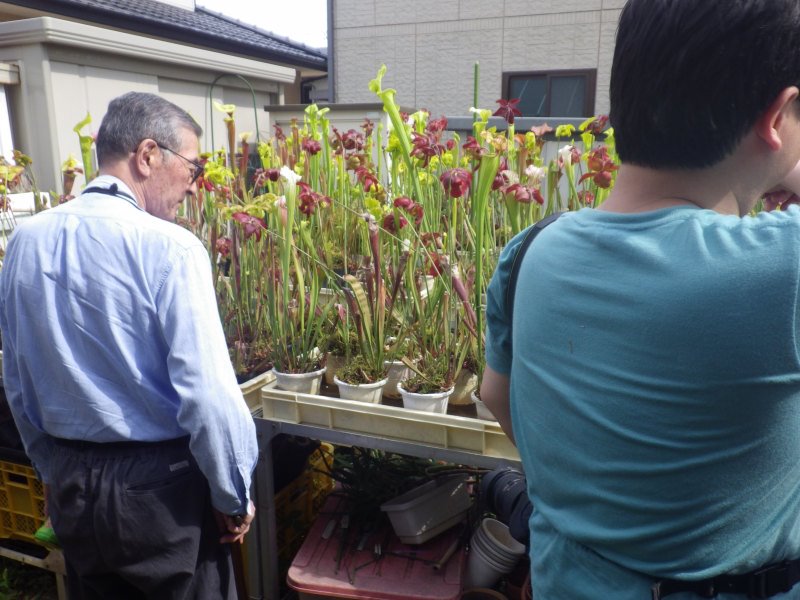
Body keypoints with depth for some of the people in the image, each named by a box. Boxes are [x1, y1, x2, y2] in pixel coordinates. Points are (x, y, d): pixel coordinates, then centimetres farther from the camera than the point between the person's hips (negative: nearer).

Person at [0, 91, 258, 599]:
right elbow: (209, 392, -23)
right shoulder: (169, 247, -21)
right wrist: (234, 498, -8)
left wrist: (57, 471, 20)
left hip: (70, 488, 6)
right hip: (160, 487, -6)